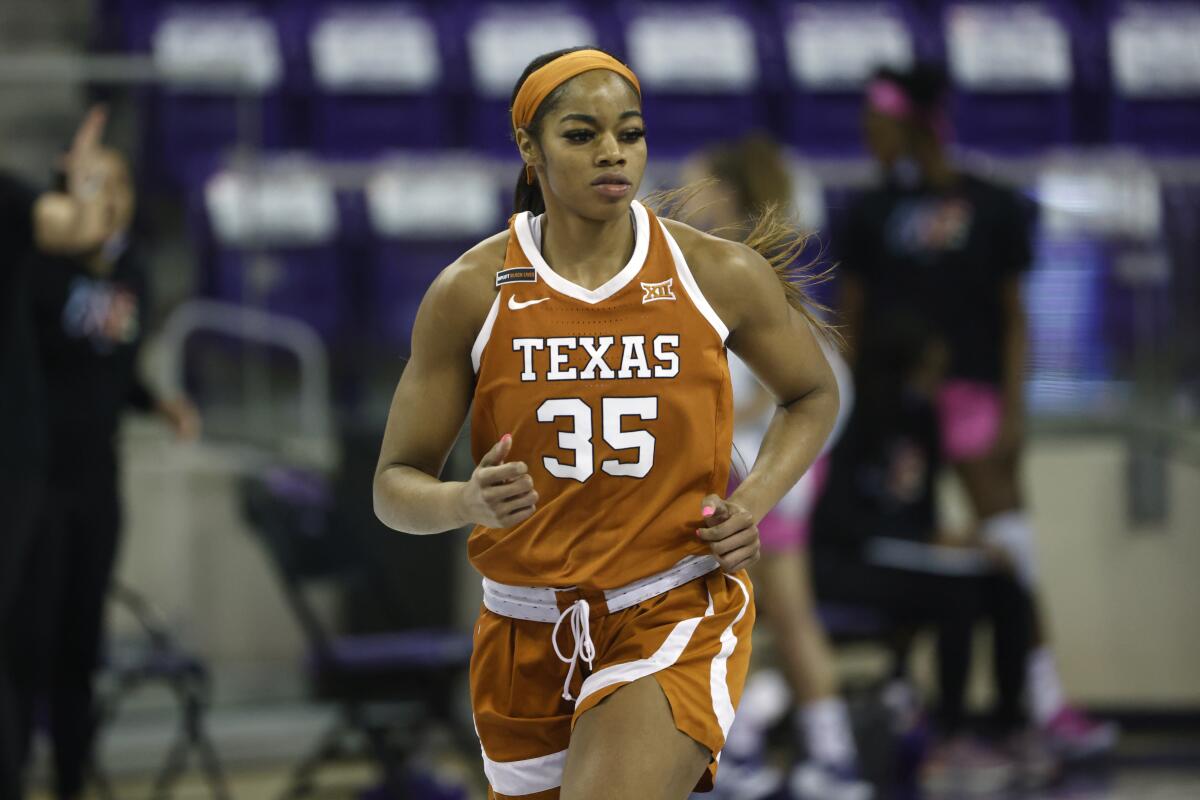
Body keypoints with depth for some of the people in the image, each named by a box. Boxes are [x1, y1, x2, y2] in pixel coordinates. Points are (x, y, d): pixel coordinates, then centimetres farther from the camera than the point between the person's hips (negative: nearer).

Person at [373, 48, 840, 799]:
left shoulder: (720, 276, -4)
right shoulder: (471, 293, -5)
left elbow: (814, 394, 15)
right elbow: (396, 485, -2)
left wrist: (754, 500, -3)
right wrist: (467, 501, -25)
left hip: (677, 620, -2)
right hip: (527, 634, 2)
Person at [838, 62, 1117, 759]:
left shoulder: (993, 209, 3)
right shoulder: (873, 215, 9)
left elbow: (1014, 316, 3)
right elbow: (852, 317, 11)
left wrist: (1013, 408, -5)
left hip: (971, 390, -2)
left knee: (1011, 546, -8)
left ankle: (1047, 704, -8)